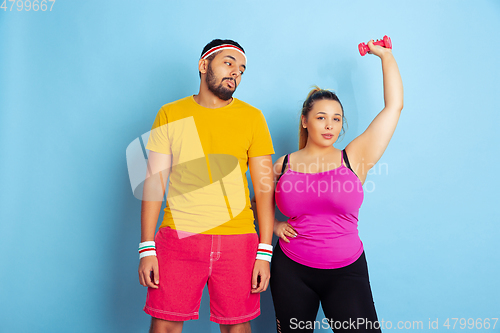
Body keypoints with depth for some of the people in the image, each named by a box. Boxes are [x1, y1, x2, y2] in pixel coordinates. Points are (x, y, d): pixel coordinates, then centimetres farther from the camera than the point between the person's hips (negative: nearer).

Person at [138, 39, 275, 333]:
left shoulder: (252, 117, 4)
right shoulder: (170, 115, 5)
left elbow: (264, 187, 2)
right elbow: (154, 183, 3)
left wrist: (264, 253, -3)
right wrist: (147, 249, -3)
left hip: (237, 242, 0)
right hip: (178, 239, 0)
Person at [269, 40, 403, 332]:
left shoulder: (354, 159, -1)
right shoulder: (284, 165, 2)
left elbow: (394, 106, -2)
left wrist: (386, 56, 5)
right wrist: (275, 225, 0)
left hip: (346, 271, -1)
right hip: (291, 270, 1)